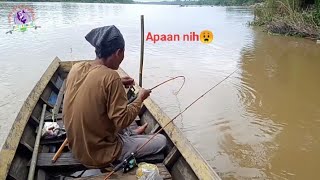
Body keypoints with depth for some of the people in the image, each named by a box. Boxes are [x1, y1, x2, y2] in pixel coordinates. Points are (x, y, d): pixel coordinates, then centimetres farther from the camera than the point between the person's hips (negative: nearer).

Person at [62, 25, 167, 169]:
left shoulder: (76, 68, -5)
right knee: (161, 140, 7)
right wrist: (140, 98, -9)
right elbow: (123, 121, -24)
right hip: (100, 153, -8)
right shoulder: (110, 76, -26)